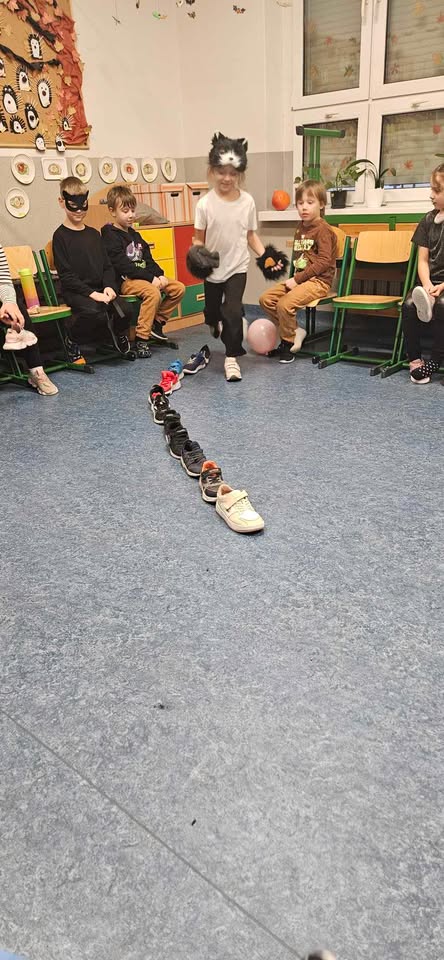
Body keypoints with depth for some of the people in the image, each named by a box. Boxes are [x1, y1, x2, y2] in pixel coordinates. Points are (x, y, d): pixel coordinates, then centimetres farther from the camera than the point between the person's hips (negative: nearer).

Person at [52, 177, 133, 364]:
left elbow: (107, 266, 14)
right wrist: (91, 293, -19)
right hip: (75, 291, -5)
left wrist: (109, 286, -7)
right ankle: (72, 342, -6)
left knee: (124, 309, -23)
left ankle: (120, 336, 13)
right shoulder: (60, 236, -2)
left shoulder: (94, 234, 15)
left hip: (100, 288, 5)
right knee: (95, 312, -36)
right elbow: (66, 275, -9)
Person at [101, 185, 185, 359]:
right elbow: (123, 265, -18)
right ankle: (141, 339, -29)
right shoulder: (111, 236, -7)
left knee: (178, 287, -2)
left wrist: (160, 275, -4)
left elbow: (148, 260, 17)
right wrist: (150, 278, -21)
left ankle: (157, 322, 8)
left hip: (146, 277, 9)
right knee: (153, 292, -36)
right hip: (126, 280, -9)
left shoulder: (134, 235, 21)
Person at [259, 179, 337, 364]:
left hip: (318, 281, -9)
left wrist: (298, 279, -18)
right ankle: (295, 330, 7)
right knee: (265, 298, -1)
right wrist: (294, 278, -1)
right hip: (299, 278, 9)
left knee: (285, 304, -28)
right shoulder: (300, 227, 15)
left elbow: (323, 261, -17)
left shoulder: (323, 229, -9)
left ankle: (288, 342, -5)